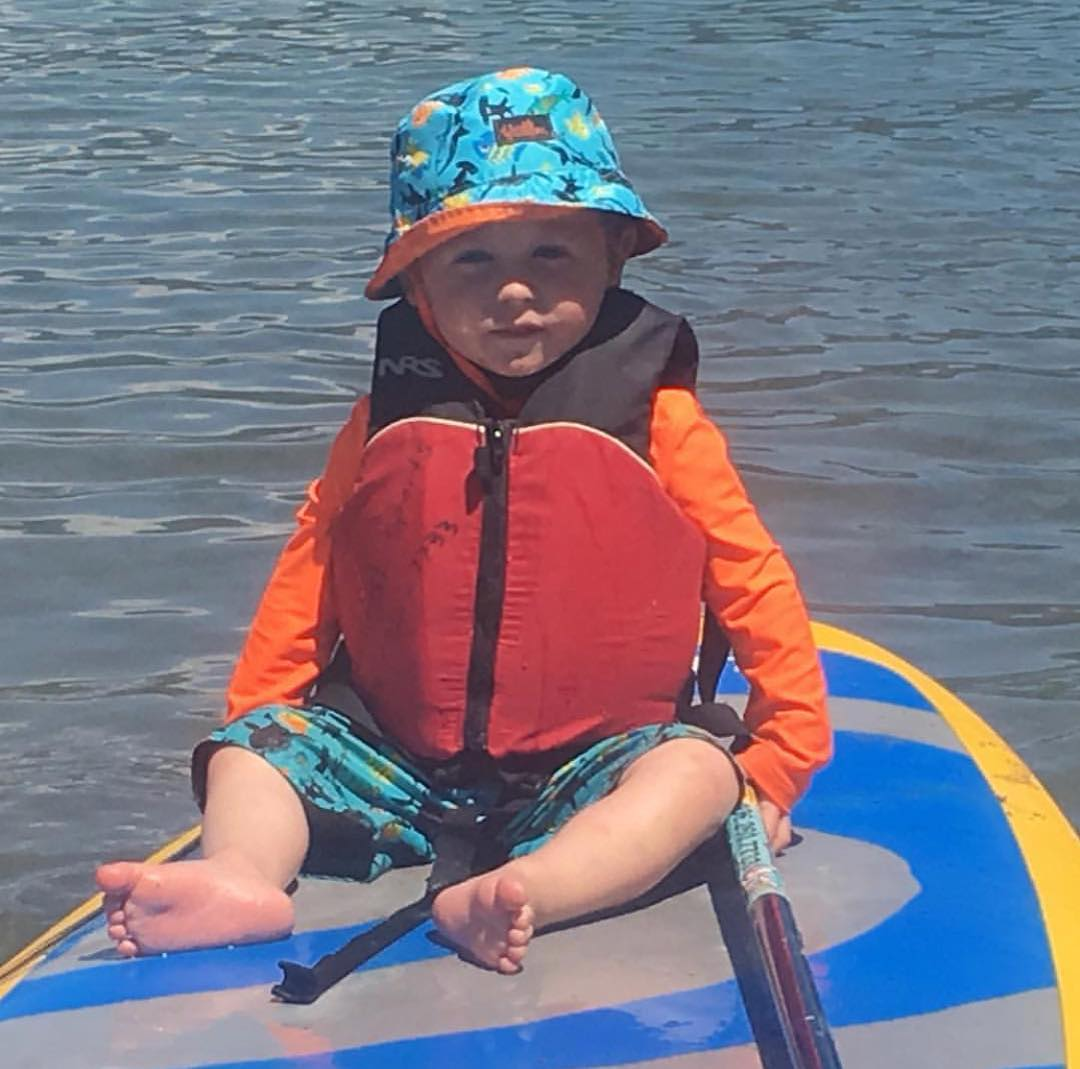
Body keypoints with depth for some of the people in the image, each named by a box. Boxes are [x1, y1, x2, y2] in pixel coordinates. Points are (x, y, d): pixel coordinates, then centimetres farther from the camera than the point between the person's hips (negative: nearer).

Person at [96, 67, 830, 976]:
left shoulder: (652, 417, -3)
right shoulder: (393, 416, 4)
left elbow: (752, 577, 1)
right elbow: (310, 570, 13)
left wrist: (786, 748, -2)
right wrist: (258, 715, 9)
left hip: (587, 764, -3)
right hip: (399, 757, 3)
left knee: (696, 772, -31)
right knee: (252, 748, -9)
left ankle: (523, 894, -51)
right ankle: (240, 876, -36)